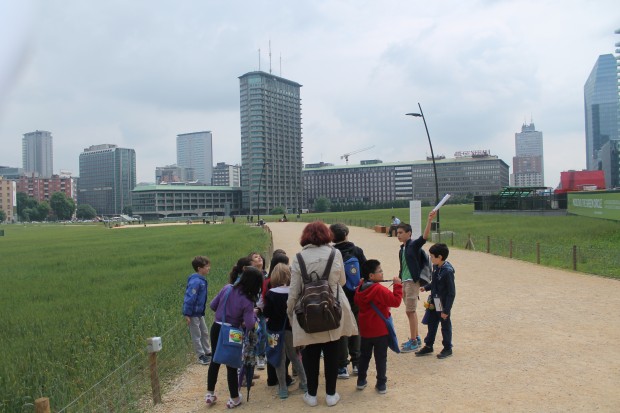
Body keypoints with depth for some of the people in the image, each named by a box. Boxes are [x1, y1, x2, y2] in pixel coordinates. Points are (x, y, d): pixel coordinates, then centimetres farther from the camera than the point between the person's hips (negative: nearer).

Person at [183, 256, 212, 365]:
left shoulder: (202, 280, 4)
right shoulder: (195, 281, -25)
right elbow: (189, 298, -25)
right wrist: (187, 314, -23)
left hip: (200, 312, 9)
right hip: (193, 313, -9)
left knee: (205, 333, 18)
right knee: (196, 335, 5)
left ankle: (207, 353, 30)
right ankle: (201, 356, 15)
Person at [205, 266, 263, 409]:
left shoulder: (227, 288, -9)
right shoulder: (247, 301, -20)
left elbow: (213, 305, 1)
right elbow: (250, 325, -22)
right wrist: (254, 315, -3)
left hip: (216, 328, 4)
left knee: (215, 360, 20)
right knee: (231, 365, 10)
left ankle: (210, 394, 30)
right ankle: (234, 399, 21)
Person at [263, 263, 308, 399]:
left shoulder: (270, 294, -14)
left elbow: (266, 313, -14)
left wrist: (261, 310, 6)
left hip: (276, 329, -3)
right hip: (291, 328, 3)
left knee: (280, 358, 9)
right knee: (294, 356, 21)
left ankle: (283, 388, 13)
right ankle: (304, 382, 26)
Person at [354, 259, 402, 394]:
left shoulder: (360, 289, 0)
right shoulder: (380, 289, -21)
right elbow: (396, 301, -22)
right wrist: (397, 285, -15)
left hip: (365, 330, 6)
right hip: (380, 331, -6)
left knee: (364, 356, 18)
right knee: (381, 358, 5)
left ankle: (361, 381, 25)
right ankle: (381, 384, 11)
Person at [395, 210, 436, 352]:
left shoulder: (414, 245, -11)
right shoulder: (402, 249, 12)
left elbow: (425, 236, -28)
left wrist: (430, 220, -40)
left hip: (413, 281, -9)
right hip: (405, 282, 9)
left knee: (410, 311, -7)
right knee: (411, 311, 15)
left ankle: (414, 342, 1)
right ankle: (416, 338, 25)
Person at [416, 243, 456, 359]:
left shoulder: (447, 271, -24)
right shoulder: (436, 267, 0)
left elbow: (451, 293, -21)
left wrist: (446, 310, -19)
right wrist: (425, 288, 2)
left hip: (443, 304, -8)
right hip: (434, 302, 8)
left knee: (445, 326, 9)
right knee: (431, 324, 17)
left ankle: (447, 348, 25)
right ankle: (428, 346, 31)